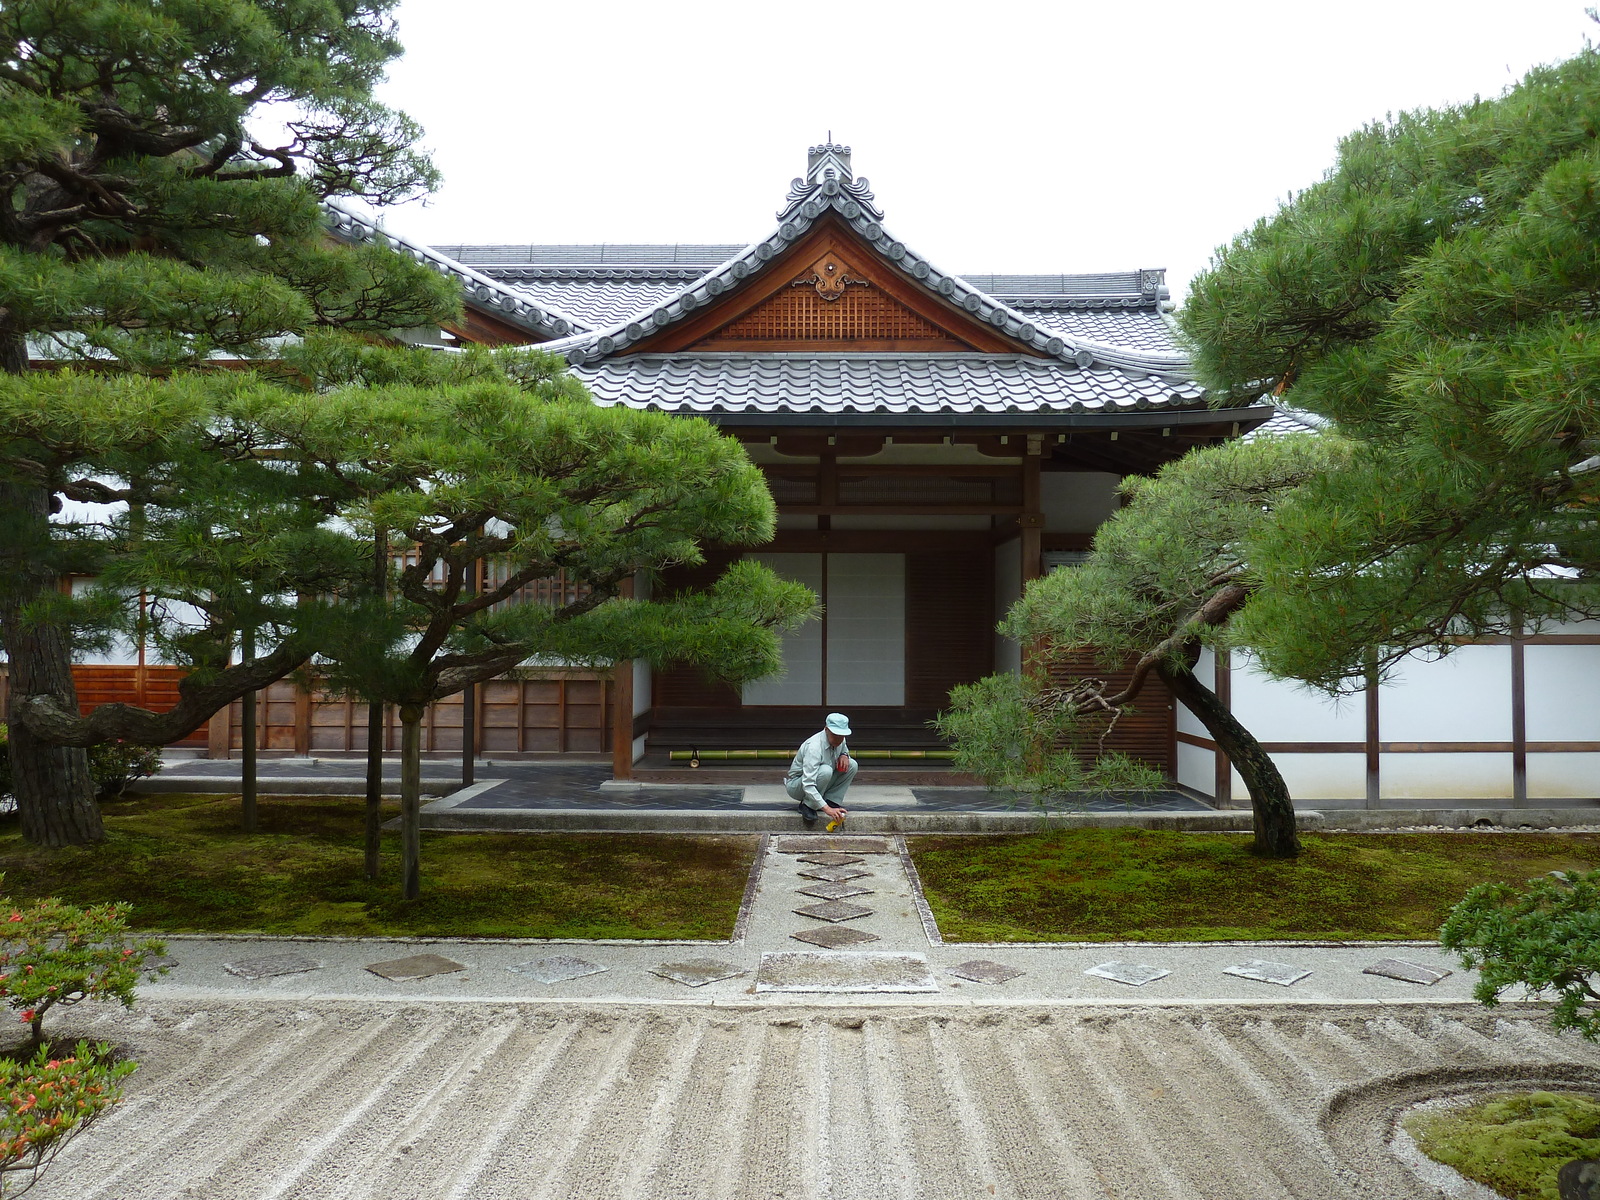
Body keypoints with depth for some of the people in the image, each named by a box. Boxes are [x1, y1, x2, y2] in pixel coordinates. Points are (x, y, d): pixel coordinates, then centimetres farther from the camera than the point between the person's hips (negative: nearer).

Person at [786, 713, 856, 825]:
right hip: (797, 785, -7)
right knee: (825, 771, -37)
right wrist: (827, 809, -47)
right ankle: (808, 805, -17)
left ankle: (831, 801, -7)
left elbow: (844, 748, 19)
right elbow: (808, 785, -39)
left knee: (852, 765, -10)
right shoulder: (813, 747, -33)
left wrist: (844, 755, -8)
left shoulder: (840, 741, -9)